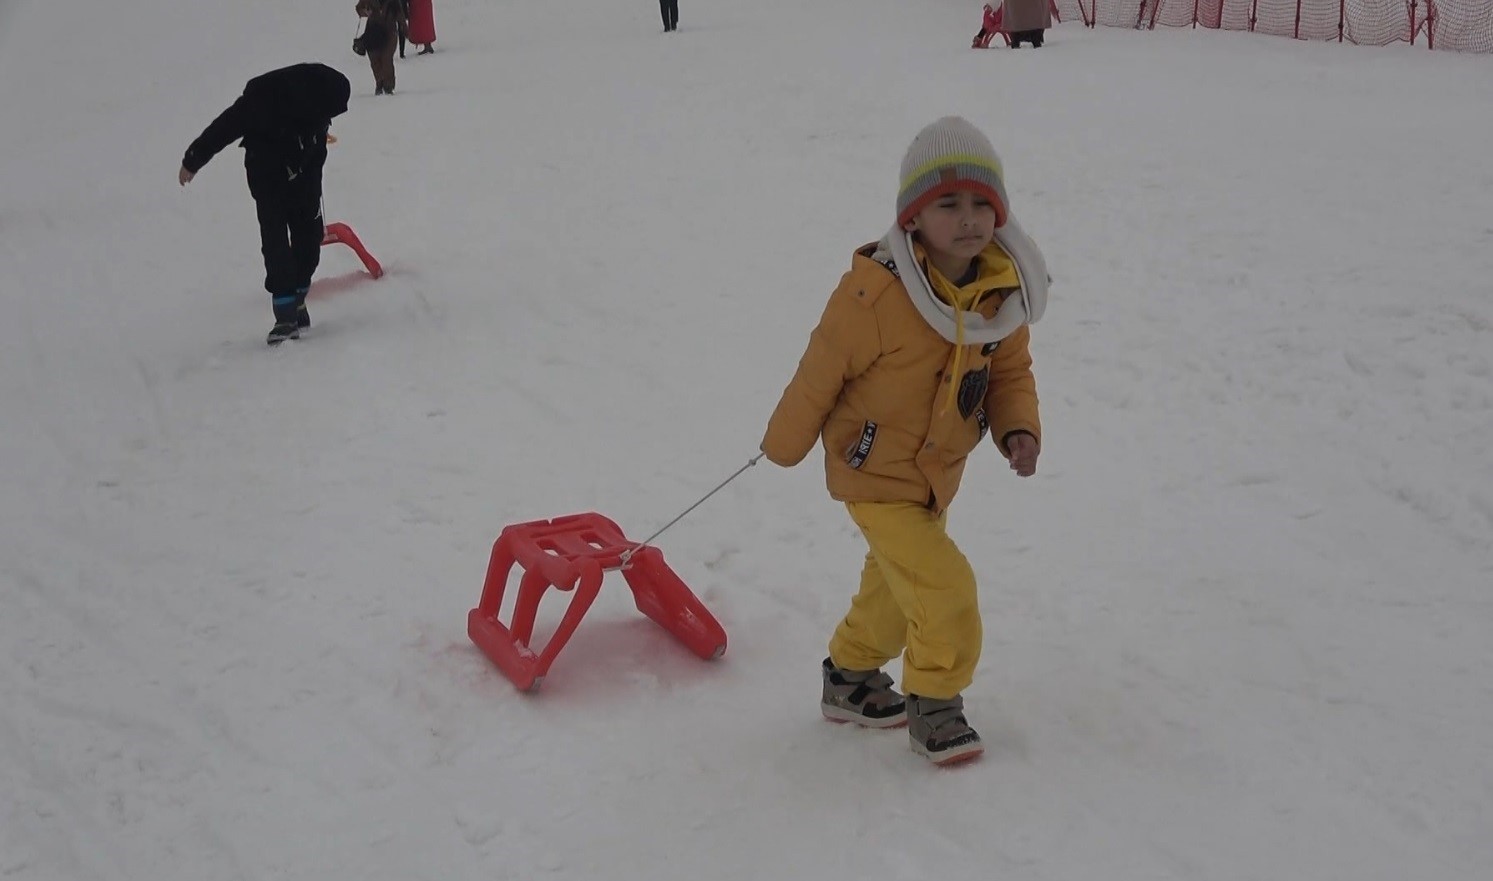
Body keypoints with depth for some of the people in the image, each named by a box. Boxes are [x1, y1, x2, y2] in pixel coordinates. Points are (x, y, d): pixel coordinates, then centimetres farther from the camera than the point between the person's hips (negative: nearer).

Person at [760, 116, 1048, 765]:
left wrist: (1019, 429, -15)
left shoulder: (1004, 291, -9)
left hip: (938, 474, 7)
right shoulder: (875, 291, -29)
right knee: (944, 588, -12)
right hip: (875, 475, -7)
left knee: (895, 585, 23)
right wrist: (784, 444, -4)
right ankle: (934, 705, 12)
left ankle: (850, 678, 47)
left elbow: (1011, 370, 4)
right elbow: (822, 370, -17)